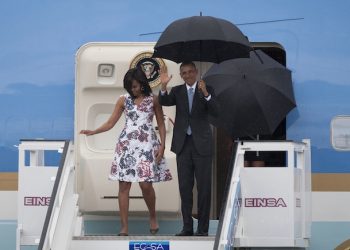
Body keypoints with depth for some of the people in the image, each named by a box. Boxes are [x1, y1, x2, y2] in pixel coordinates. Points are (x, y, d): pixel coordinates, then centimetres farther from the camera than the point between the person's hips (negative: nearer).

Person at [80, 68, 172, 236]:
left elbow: (161, 124, 7)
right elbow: (110, 123, 7)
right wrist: (93, 132, -8)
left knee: (145, 184, -11)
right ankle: (124, 227, -2)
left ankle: (152, 217, 16)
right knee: (124, 186, -4)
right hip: (127, 144, 2)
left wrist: (162, 145, -4)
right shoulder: (123, 100, 8)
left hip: (147, 145, -2)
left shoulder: (153, 100, 4)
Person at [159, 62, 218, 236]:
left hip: (201, 143, -3)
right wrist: (163, 86, -26)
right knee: (185, 187, 5)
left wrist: (205, 93, -26)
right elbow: (164, 102, -9)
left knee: (204, 187, 0)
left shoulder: (207, 90, 0)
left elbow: (215, 112, -12)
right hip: (183, 143, 3)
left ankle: (203, 227, 4)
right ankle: (187, 227, 10)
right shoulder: (177, 91, 8)